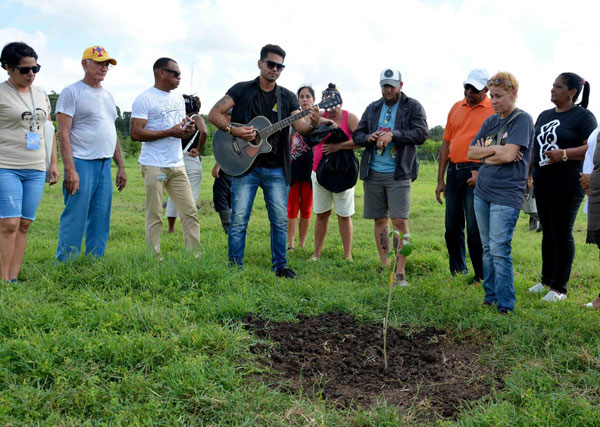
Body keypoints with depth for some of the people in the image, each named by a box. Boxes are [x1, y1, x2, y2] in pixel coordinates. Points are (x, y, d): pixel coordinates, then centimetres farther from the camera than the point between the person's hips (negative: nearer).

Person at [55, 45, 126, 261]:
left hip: (105, 165, 7)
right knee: (74, 219, -7)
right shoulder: (72, 92, -4)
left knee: (100, 221, 9)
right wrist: (70, 170, -19)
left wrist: (121, 167, 18)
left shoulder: (108, 96, 19)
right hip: (81, 163, -7)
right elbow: (63, 133, -11)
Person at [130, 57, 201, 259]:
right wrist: (170, 132, -17)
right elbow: (136, 133, -15)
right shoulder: (145, 99, -6)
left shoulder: (178, 99, 18)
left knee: (190, 212, 4)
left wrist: (188, 128, 2)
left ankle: (195, 256, 9)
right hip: (154, 166, -7)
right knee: (155, 217, -1)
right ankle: (155, 260, 7)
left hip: (177, 165, 7)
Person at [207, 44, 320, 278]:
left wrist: (313, 124, -25)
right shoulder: (242, 90, 3)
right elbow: (214, 114, -2)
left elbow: (300, 126, -3)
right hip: (245, 164, -2)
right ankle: (235, 266, 12)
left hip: (276, 168, 2)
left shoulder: (288, 97, 9)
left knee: (280, 220, 5)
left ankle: (280, 265, 19)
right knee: (238, 219, -1)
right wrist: (233, 130, -18)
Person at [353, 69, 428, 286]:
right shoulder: (372, 108, 15)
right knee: (380, 220, 10)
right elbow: (357, 134, 15)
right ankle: (384, 267, 21)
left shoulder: (413, 107, 1)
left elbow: (421, 134, -11)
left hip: (398, 173, -4)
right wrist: (369, 137, -8)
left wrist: (393, 135, -21)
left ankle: (400, 272, -6)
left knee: (400, 221, -10)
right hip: (373, 172, 5)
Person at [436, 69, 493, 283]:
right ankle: (458, 272, 24)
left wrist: (481, 173, -19)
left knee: (475, 229, -4)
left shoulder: (494, 110, -5)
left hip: (477, 173, -6)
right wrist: (440, 179, 12)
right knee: (452, 226, 11)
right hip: (454, 170, 6)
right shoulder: (456, 108, 13)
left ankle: (481, 277, 7)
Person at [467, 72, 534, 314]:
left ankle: (505, 306, -1)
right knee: (487, 248, 12)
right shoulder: (490, 121, 14)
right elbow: (471, 152, 7)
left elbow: (508, 155, -18)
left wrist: (484, 154, -1)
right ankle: (490, 297, 22)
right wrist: (495, 149, -9)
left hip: (506, 196, -7)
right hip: (482, 193, 7)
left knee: (499, 250, -9)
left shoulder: (522, 120, -7)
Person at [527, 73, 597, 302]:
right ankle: (546, 280, 23)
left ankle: (559, 288, 7)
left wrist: (564, 154, -24)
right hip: (542, 185, 7)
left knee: (562, 234, -1)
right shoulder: (544, 115, 16)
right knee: (547, 232, 13)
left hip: (567, 186, -7)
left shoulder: (583, 116, -6)